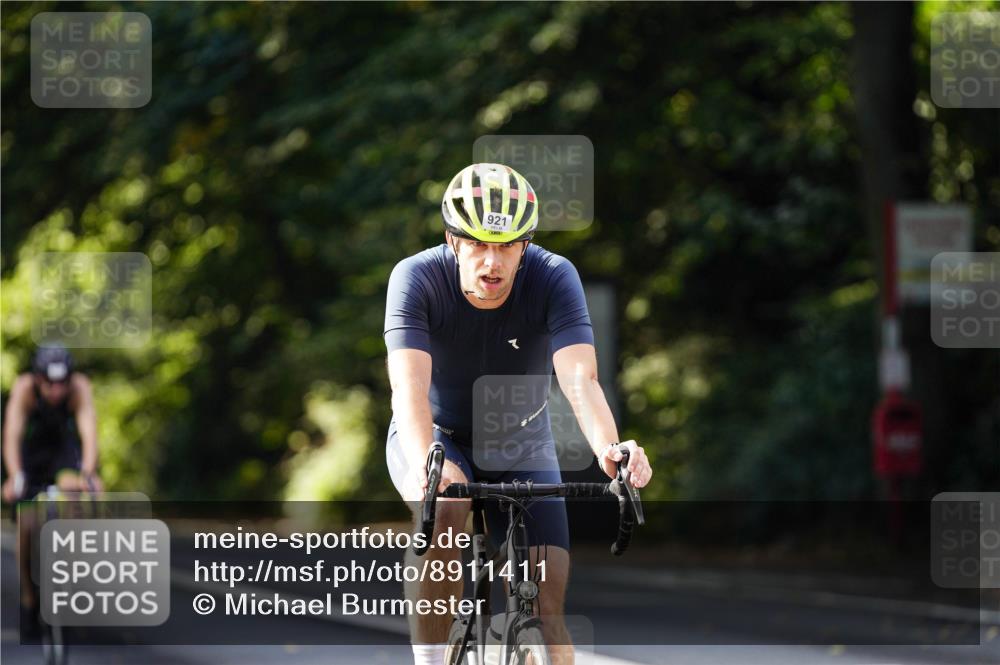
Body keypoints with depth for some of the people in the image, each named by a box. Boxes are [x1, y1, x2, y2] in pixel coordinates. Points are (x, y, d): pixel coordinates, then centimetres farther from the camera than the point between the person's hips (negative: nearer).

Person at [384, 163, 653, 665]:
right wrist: (426, 463, -59)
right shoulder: (417, 278, -26)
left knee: (547, 600, -10)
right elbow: (409, 386, -39)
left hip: (520, 445, 2)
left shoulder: (553, 278, -24)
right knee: (443, 510, -35)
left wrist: (609, 449, -56)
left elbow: (580, 380, -35)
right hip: (437, 435, -2)